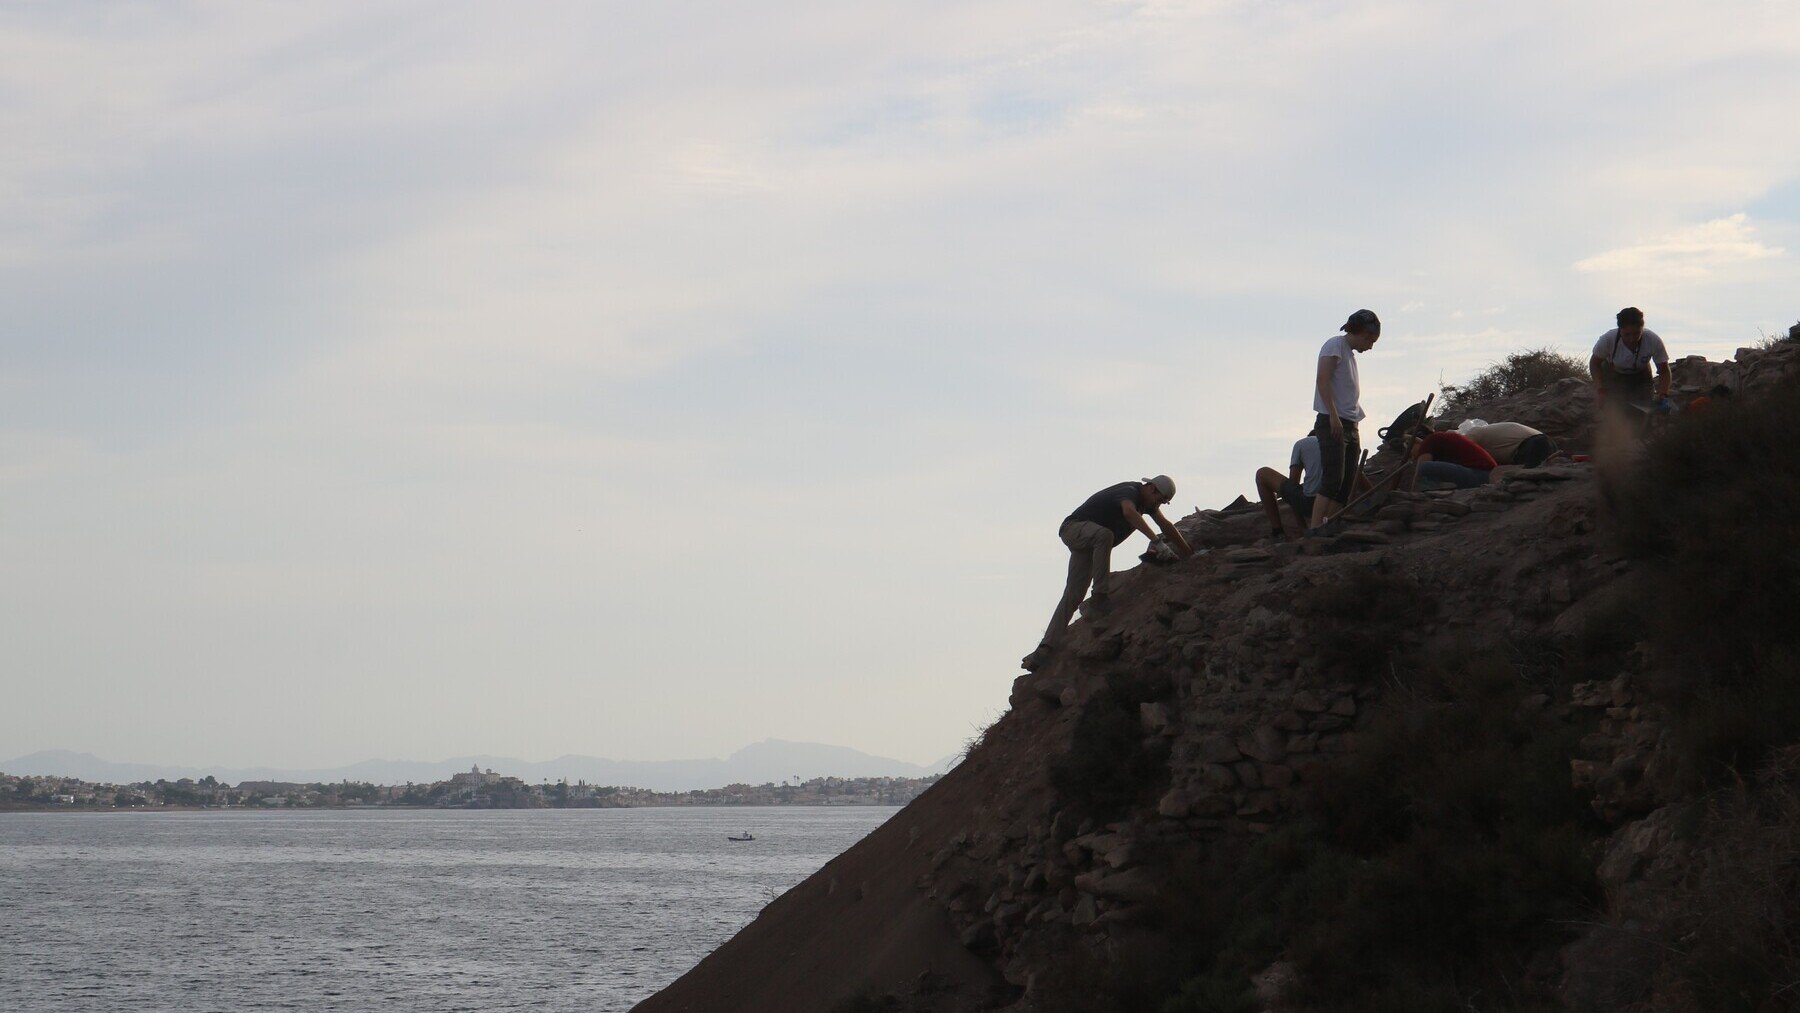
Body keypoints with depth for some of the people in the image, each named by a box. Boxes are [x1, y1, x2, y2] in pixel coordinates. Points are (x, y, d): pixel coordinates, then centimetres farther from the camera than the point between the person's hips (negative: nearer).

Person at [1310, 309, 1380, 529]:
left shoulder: (1350, 354, 25)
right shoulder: (1335, 345, -2)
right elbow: (1323, 380, -15)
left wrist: (1356, 435, 20)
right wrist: (1333, 416, -23)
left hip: (1349, 427, 10)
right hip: (1332, 423, -10)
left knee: (1346, 486, 3)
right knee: (1333, 480, -19)